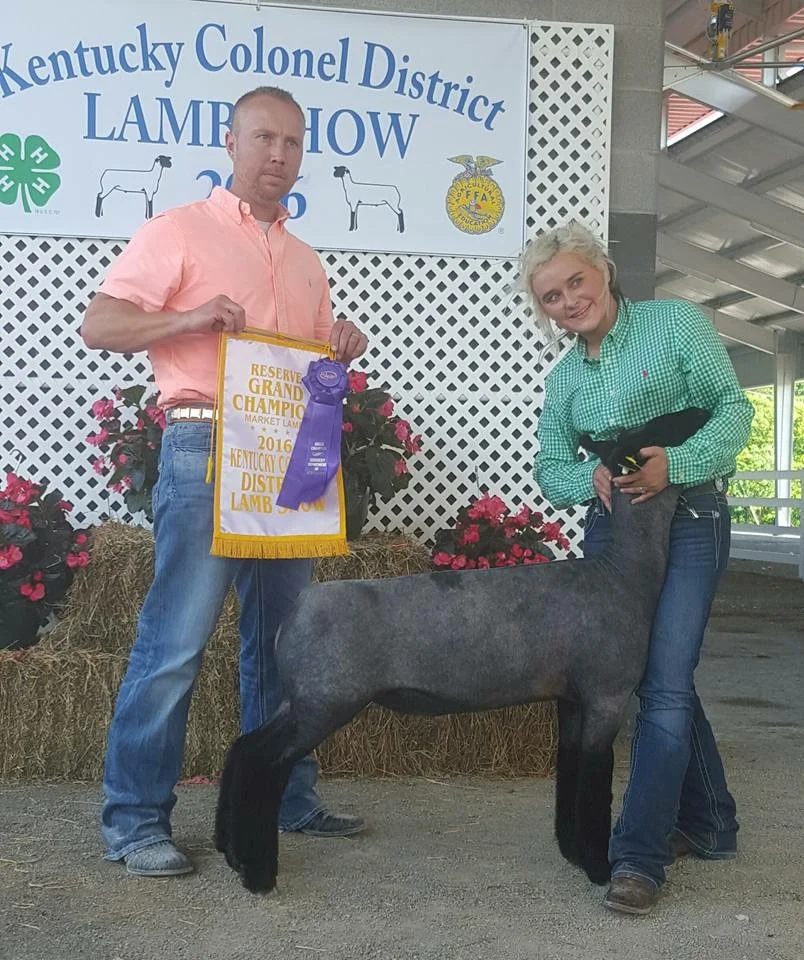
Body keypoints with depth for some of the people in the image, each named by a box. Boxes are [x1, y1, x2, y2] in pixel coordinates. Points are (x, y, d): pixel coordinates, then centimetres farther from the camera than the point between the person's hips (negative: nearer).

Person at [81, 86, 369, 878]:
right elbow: (98, 325, -5)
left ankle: (284, 798, 21)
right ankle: (134, 820, 0)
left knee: (281, 637, 11)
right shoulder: (178, 231, 1)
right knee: (176, 640, -9)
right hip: (206, 449, -7)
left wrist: (342, 347, 3)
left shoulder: (306, 262, 20)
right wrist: (189, 318, -18)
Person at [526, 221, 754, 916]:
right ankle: (709, 825, 27)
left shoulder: (674, 322, -3)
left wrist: (674, 464, -23)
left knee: (664, 684, -12)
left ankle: (639, 857, -9)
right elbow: (550, 469, 9)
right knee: (665, 678, 11)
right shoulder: (563, 377, 13)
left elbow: (733, 407, -8)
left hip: (688, 517, -5)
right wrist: (592, 478, -13)